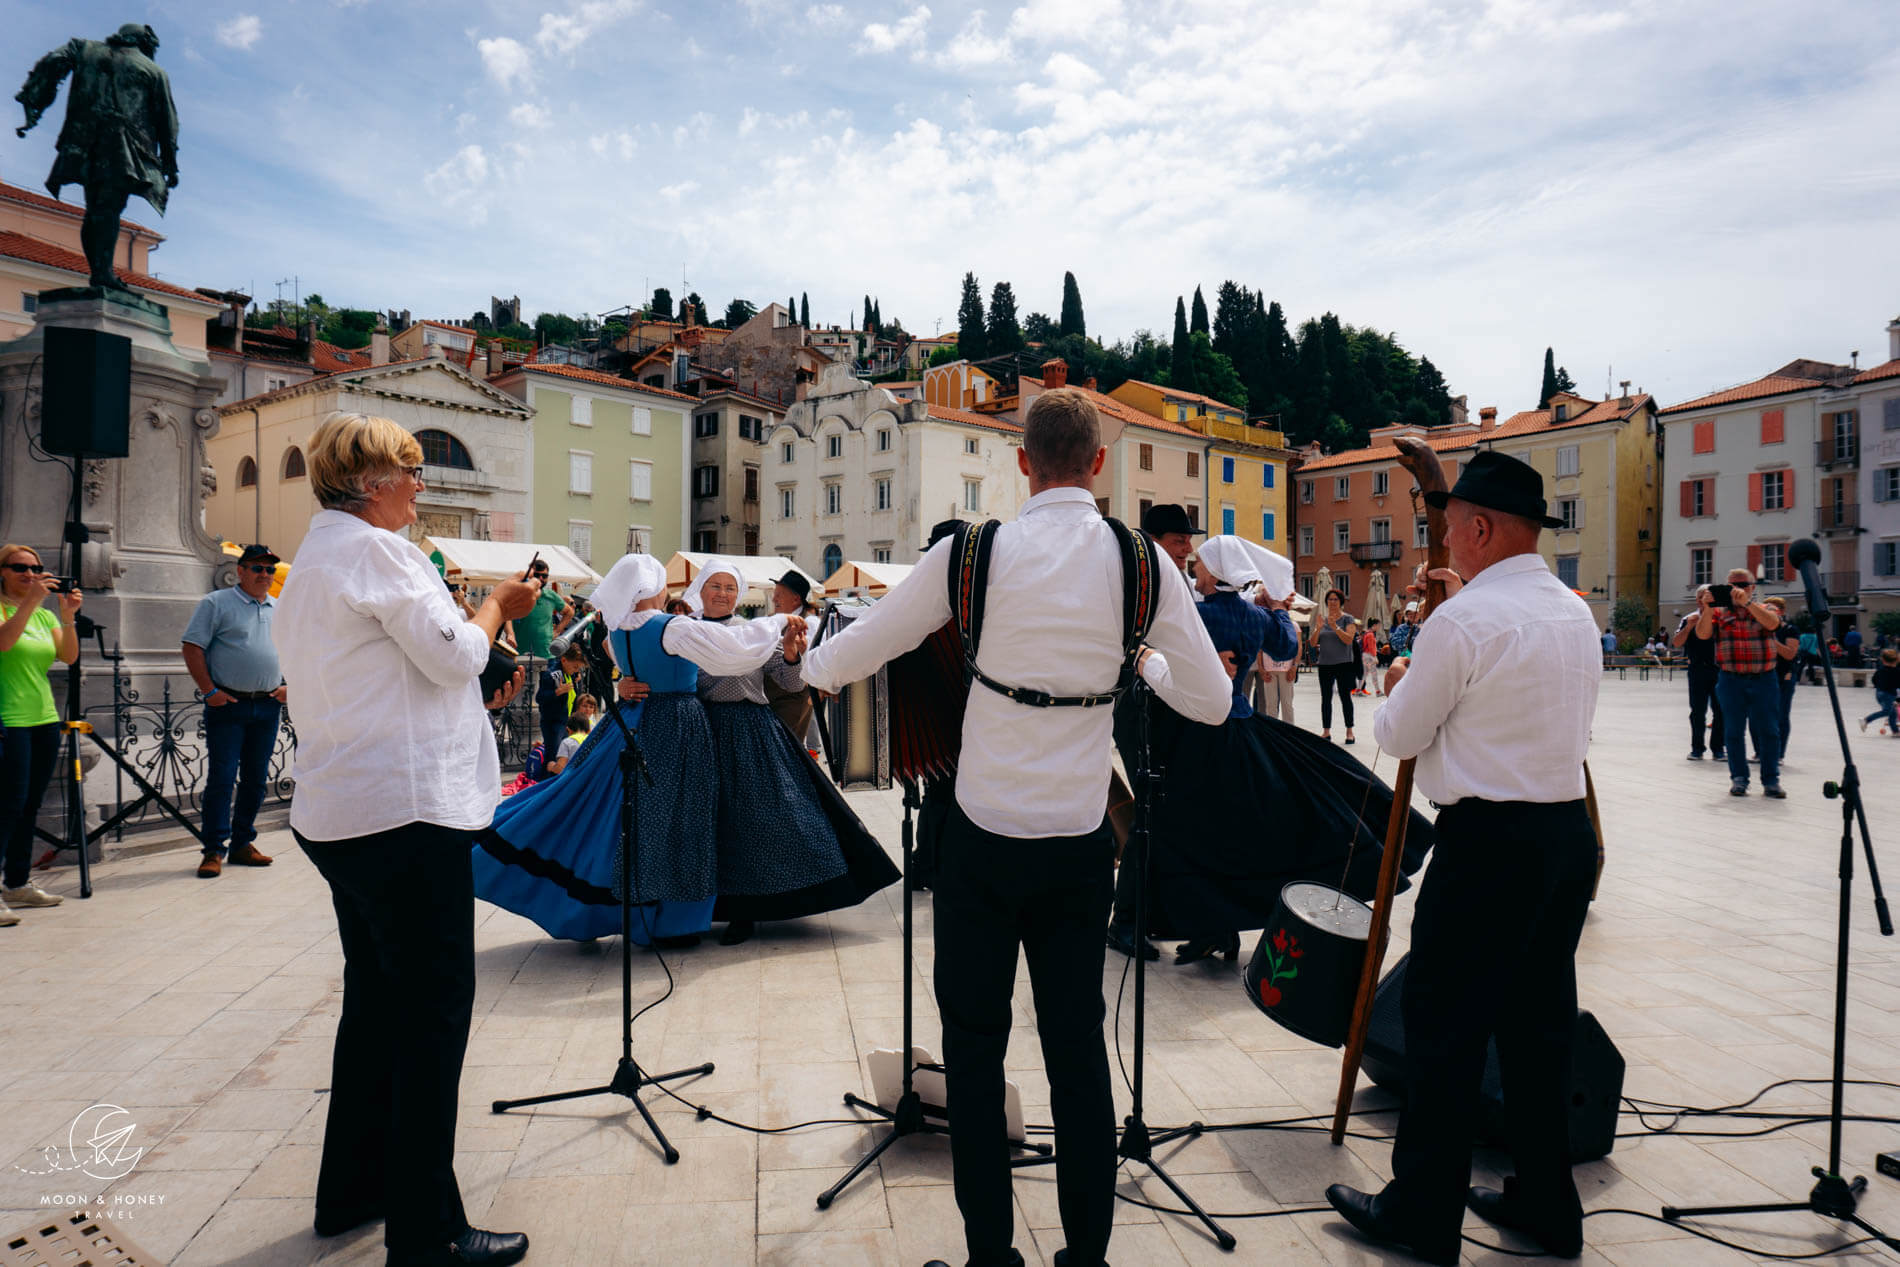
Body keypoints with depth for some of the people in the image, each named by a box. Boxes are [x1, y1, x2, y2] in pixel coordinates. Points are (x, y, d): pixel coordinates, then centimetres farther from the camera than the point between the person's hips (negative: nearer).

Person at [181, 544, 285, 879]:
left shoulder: (281, 610, 16)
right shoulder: (216, 603, 0)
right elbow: (192, 647, -5)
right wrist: (209, 690, -11)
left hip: (268, 706, 5)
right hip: (228, 704, -5)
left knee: (256, 779, 9)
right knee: (221, 778, -5)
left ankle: (242, 844, 19)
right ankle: (214, 850, 1)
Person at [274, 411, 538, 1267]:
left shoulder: (314, 558, 19)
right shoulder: (372, 548, -12)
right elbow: (456, 654, -15)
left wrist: (471, 692, 20)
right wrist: (497, 606, 2)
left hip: (339, 810, 11)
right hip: (405, 809, -11)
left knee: (375, 998, 19)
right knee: (434, 1010, -4)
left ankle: (352, 1191, 32)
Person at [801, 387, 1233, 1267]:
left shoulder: (972, 553, -10)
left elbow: (838, 664, -2)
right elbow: (1211, 702, 2)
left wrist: (811, 659, 20)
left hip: (984, 839, -2)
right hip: (1082, 843, 2)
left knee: (974, 1046, 13)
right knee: (1078, 1047, 15)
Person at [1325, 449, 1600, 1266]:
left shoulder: (1462, 620, -16)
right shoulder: (1578, 615, 10)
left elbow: (1397, 737, -8)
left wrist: (1396, 688, 13)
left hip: (1489, 839, -9)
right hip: (1572, 830, 9)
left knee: (1444, 1026, 2)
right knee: (1540, 1021, 17)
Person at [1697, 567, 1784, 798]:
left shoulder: (1765, 609, 9)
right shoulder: (1719, 613, 9)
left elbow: (1772, 623, -13)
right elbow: (1702, 634, -6)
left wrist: (1747, 602, -22)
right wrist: (1709, 607, -16)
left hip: (1764, 679, 0)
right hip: (1731, 680, 0)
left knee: (1769, 731, 0)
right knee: (1734, 731, 3)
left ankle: (1771, 780, 7)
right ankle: (1739, 779, 12)